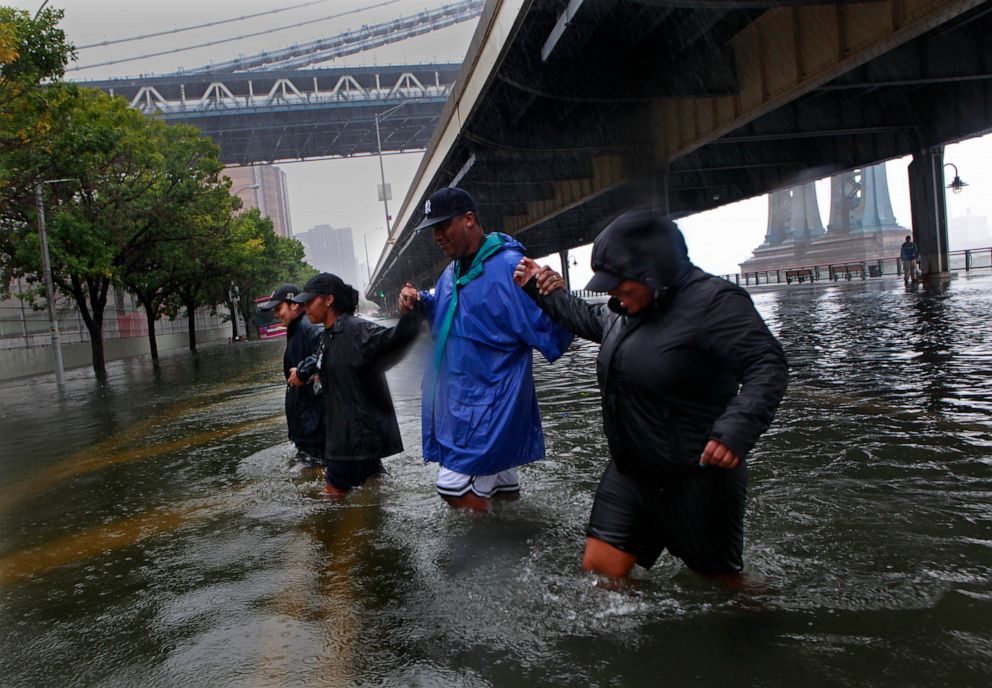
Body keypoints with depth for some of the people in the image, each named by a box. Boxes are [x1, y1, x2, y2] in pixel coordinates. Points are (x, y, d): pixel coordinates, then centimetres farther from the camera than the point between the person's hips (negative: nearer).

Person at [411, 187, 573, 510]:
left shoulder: (509, 267, -18)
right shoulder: (452, 272, 9)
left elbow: (552, 338, -22)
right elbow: (443, 322, 26)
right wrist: (422, 304, 5)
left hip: (491, 403, -8)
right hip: (458, 399, 8)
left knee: (456, 487, -10)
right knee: (494, 470, 19)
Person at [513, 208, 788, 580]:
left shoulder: (714, 301, -19)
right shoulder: (627, 309, 8)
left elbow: (767, 365, -25)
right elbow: (589, 319, 28)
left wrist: (737, 428, -39)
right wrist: (539, 289, 27)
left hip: (696, 477, -7)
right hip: (630, 472, 8)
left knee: (721, 582, 12)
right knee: (598, 569, 5)